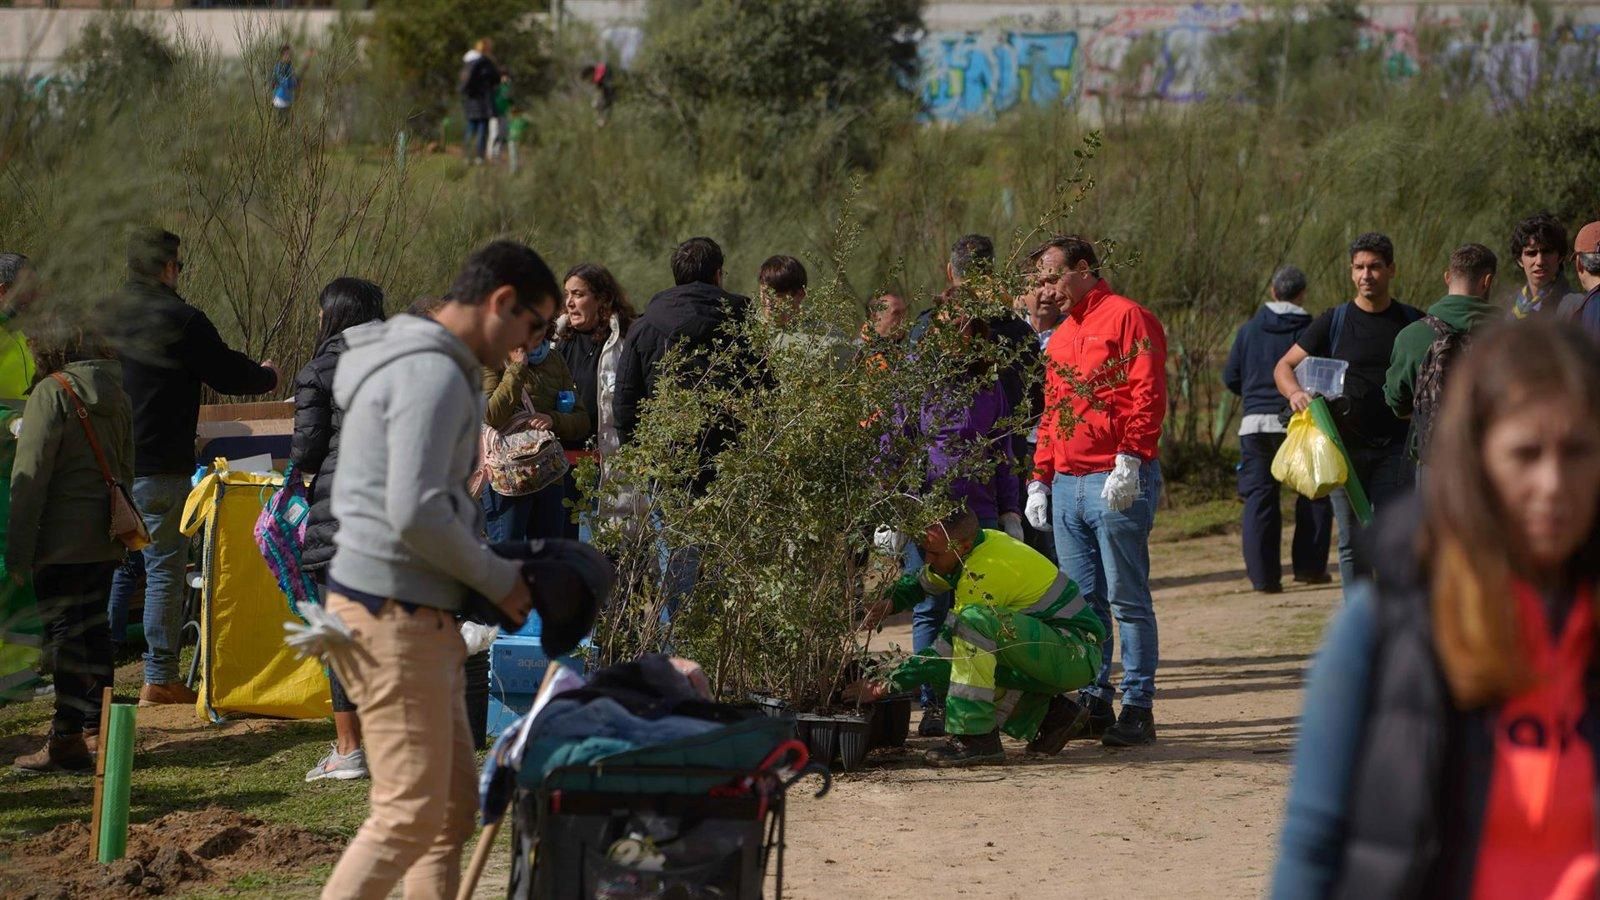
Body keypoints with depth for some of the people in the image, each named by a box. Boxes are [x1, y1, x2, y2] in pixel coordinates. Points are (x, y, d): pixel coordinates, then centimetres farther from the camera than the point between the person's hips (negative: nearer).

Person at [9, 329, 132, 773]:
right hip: (106, 537, 7)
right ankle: (101, 731, 19)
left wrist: (18, 549, -12)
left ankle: (66, 740, -3)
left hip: (63, 539, -7)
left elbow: (31, 475, -14)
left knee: (65, 631, -4)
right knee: (93, 627, 14)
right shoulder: (117, 395, 11)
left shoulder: (52, 392, -11)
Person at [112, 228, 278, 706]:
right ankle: (160, 678, 3)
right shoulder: (181, 320, -11)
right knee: (165, 568, 2)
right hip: (160, 467, -5)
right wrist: (268, 375, 17)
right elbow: (229, 375, -4)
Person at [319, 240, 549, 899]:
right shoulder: (433, 374, -16)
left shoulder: (434, 367, 19)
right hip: (394, 614, -11)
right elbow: (415, 514, -24)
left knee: (454, 808, 13)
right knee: (411, 814, -9)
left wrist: (496, 559, 11)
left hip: (420, 617, 11)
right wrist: (499, 580, -12)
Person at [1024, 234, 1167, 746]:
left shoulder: (1127, 318, -4)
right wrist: (1040, 478, 18)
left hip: (1118, 481, -8)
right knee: (1082, 603, 8)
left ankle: (1138, 709, -2)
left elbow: (1148, 395, -13)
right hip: (1066, 487, 8)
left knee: (1127, 600, -5)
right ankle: (1094, 704, 13)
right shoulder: (1061, 337, 21)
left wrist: (1129, 459, -22)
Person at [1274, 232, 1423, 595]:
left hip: (1395, 446, -1)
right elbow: (1284, 366, 6)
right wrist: (1295, 392, -17)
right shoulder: (1333, 322, 4)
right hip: (1345, 446, 1)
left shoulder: (1412, 322, 7)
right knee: (1353, 542, 5)